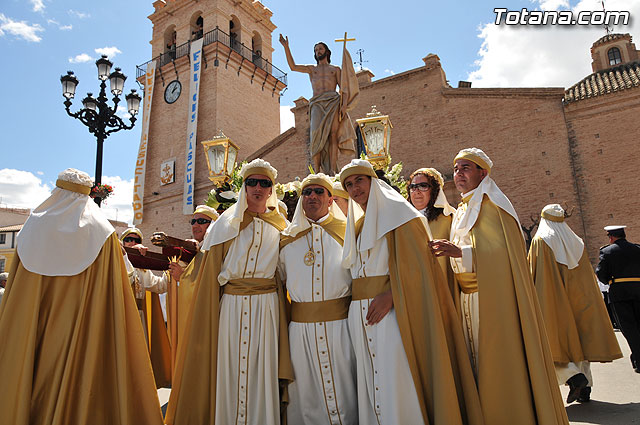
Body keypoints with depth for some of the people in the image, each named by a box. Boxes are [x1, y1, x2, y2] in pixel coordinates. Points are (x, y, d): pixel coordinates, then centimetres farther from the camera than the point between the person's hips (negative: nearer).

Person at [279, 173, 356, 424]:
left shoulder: (347, 231, 5)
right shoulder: (287, 238, 11)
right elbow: (277, 280, 18)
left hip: (339, 323, -2)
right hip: (300, 326, 2)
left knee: (342, 394, 4)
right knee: (305, 394, 9)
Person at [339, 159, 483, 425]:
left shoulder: (395, 212, -2)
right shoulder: (356, 225, 19)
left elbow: (415, 261, -12)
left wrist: (391, 295, -22)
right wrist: (355, 299, 8)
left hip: (391, 311, -7)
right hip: (361, 315, 7)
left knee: (396, 381, -6)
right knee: (371, 380, 10)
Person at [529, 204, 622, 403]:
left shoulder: (540, 240, -4)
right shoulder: (576, 242, 11)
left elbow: (532, 273, -7)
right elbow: (588, 276, 14)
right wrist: (584, 299, 21)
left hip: (552, 302, -5)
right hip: (578, 301, 6)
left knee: (555, 340, 0)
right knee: (578, 338, 10)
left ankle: (574, 376, -19)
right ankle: (585, 387, 11)